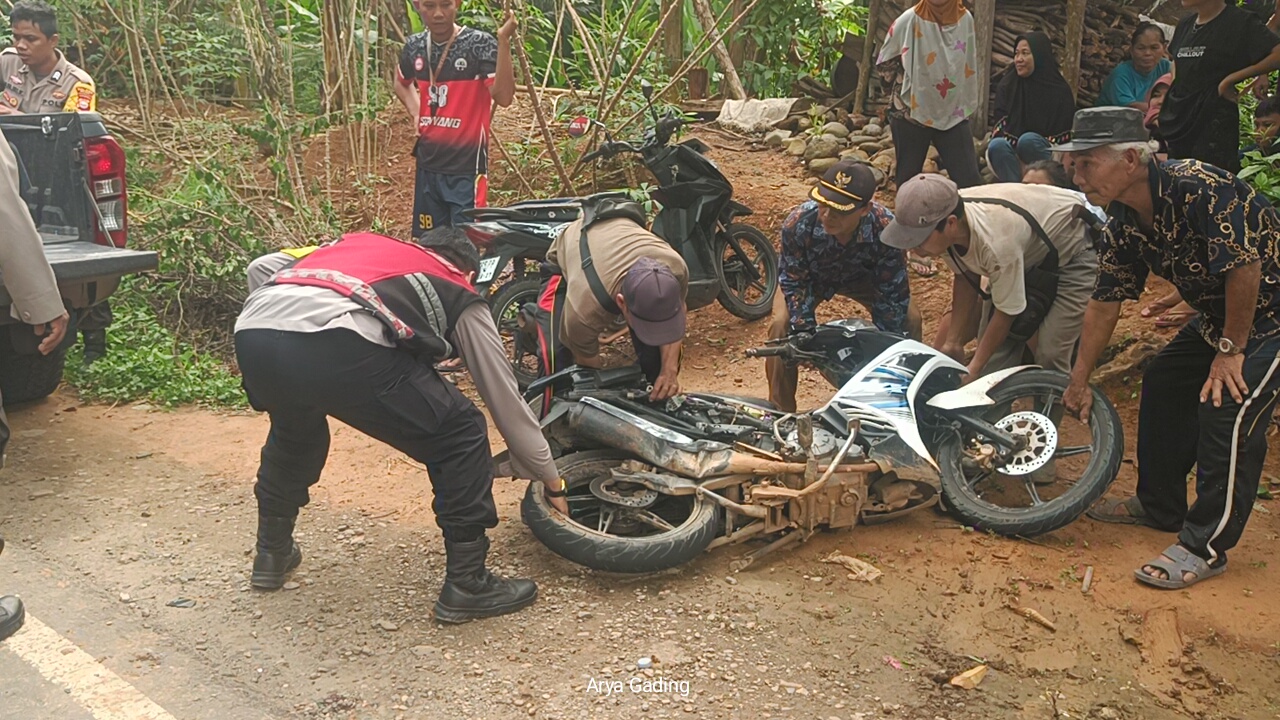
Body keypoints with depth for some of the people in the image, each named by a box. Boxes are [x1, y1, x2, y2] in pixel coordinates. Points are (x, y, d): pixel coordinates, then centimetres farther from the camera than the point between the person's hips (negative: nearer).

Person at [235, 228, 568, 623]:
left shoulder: (357, 242, 39)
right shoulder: (460, 297, 28)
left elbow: (261, 267, 30)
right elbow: (507, 401, 31)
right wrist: (552, 481, 42)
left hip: (252, 333, 6)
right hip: (339, 346, -6)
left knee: (293, 429, 39)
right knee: (460, 433, 14)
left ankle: (272, 555, 48)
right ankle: (467, 584, 18)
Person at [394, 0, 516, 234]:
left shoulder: (479, 44, -12)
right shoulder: (415, 46, 4)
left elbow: (503, 97, -26)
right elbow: (400, 83, 27)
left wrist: (503, 41, -31)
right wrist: (416, 112, 9)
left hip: (466, 165, -6)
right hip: (428, 164, 6)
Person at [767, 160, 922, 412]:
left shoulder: (886, 228, -38)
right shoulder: (798, 223, -38)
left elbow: (892, 293, -24)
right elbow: (793, 282, -22)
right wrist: (805, 333, -26)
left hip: (862, 276, 1)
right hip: (810, 276, -1)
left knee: (910, 319, -16)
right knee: (781, 324, -25)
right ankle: (779, 409, -8)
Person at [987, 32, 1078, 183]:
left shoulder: (1060, 91, 0)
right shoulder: (1007, 85, 7)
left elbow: (1065, 132, -2)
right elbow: (1001, 126, 0)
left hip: (1046, 152, -2)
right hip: (1012, 148, 2)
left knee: (1028, 140, -35)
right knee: (997, 145, -32)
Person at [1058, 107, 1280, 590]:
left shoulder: (1199, 189, -32)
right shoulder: (1124, 224, -6)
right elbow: (1105, 303, 2)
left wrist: (1231, 351, -20)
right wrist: (1079, 380, 8)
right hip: (1220, 314, 9)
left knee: (1228, 407, -18)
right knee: (1163, 386, 10)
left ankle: (1205, 548, -5)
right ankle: (1159, 505, 27)